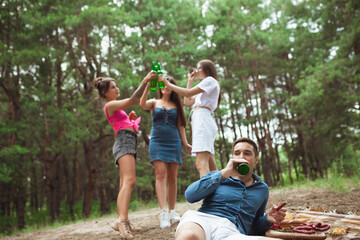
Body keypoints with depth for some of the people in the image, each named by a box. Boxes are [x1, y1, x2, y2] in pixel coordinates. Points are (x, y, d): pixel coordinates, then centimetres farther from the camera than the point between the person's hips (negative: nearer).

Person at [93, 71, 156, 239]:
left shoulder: (115, 107, 27)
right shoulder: (110, 105, -3)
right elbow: (133, 100, -17)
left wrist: (130, 118, 15)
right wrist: (144, 81, -18)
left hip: (127, 142, 10)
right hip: (124, 141, -10)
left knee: (124, 184, 6)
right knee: (129, 180, -27)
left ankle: (121, 222, 7)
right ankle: (122, 220, -40)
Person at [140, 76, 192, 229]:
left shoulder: (176, 105, 16)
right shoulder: (154, 103, 12)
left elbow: (180, 125, 14)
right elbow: (142, 104, -10)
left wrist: (185, 143, 5)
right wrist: (148, 85, -19)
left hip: (173, 142, 2)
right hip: (157, 142, -2)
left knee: (172, 178, 1)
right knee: (160, 174, -16)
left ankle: (172, 212, 9)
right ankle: (163, 212, -23)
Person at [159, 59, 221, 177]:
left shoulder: (210, 80, 5)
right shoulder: (203, 91, 33)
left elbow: (188, 93, -6)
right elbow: (187, 101, 28)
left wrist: (167, 83, -2)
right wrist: (190, 81, 32)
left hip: (203, 119, -10)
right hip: (200, 121, 10)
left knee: (201, 164, -24)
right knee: (210, 165, 2)